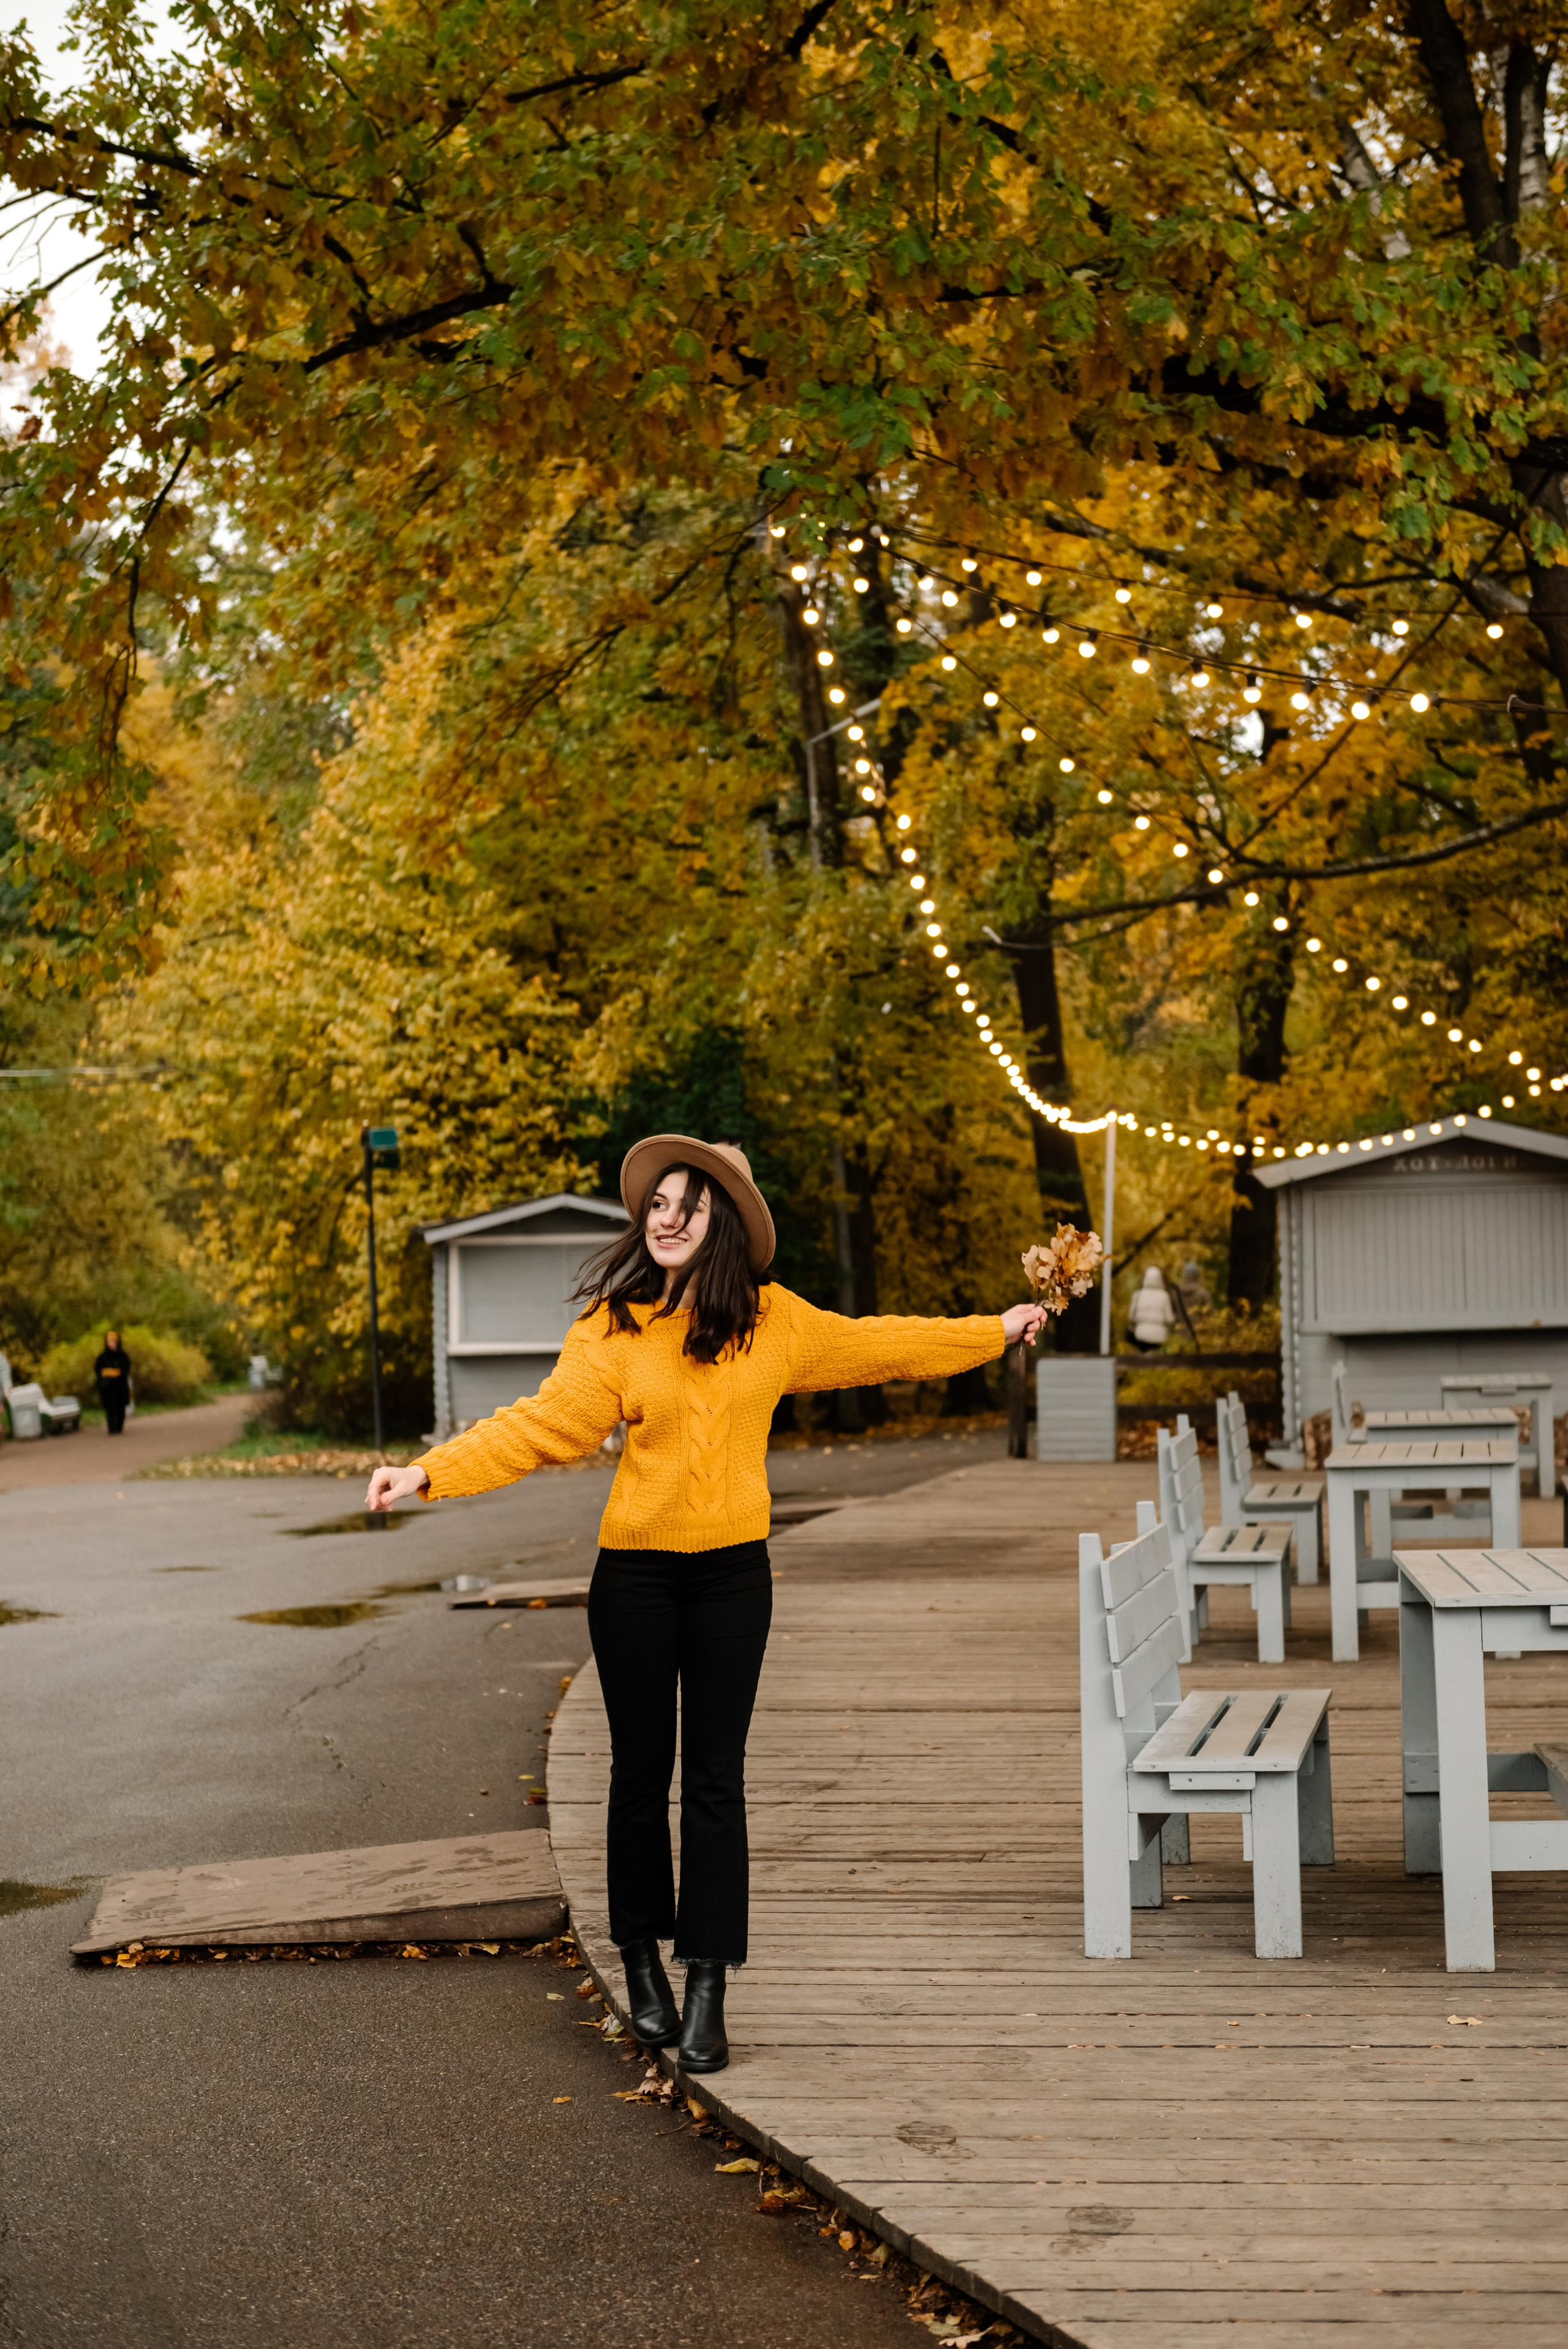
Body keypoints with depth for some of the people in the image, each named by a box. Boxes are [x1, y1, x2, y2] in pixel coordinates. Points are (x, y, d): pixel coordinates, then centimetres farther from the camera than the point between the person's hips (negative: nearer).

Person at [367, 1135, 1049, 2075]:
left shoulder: (775, 1319, 0)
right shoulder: (614, 1328, -5)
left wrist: (995, 1330, 24)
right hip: (636, 1574, -1)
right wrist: (427, 1472, -23)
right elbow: (541, 1425, -11)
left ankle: (707, 1993, 6)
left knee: (715, 1782, 1)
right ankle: (643, 1962, 27)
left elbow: (875, 1346, 15)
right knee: (642, 1773, 8)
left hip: (733, 1573, 1)